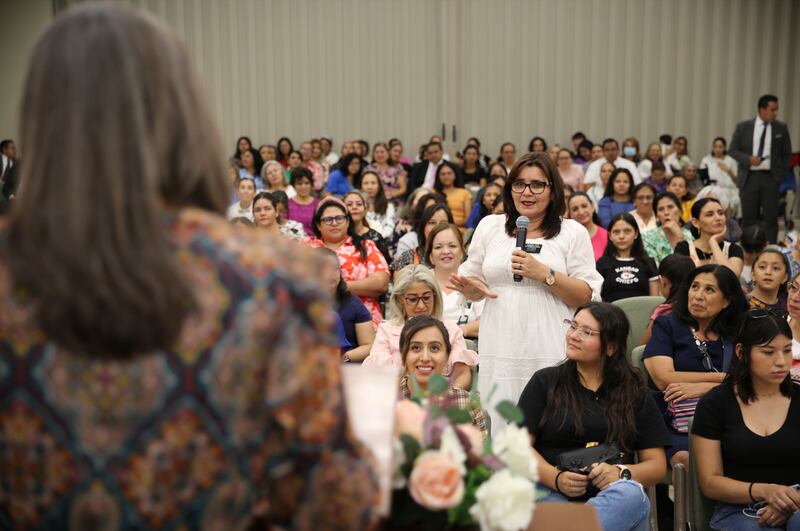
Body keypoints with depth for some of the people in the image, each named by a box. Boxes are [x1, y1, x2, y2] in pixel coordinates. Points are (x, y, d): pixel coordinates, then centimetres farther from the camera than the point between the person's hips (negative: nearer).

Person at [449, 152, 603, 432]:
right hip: (499, 351, 2)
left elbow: (587, 296, 1)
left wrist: (544, 274, -11)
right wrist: (468, 286, -5)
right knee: (497, 432, 1)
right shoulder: (489, 226, 14)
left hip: (551, 354, -2)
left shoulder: (573, 232, 6)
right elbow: (474, 287, 18)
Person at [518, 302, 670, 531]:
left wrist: (622, 473, -11)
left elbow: (657, 464, 11)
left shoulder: (635, 392, 14)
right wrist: (556, 478, -14)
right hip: (552, 494, -2)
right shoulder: (545, 381, 12)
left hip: (611, 500, 2)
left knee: (631, 494, -35)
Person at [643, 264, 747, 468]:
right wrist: (724, 377, 1)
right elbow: (664, 379, -5)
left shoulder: (735, 336, 17)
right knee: (688, 459, -32)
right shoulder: (666, 325, 9)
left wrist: (702, 387, -14)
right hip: (674, 426, -2)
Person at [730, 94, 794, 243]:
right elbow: (733, 150, 3)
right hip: (749, 177, 0)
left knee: (771, 217, 0)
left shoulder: (781, 128, 4)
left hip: (771, 178, 0)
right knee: (748, 217, 5)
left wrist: (781, 174, 0)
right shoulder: (743, 127, 1)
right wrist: (748, 158, -13)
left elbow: (787, 154, 10)